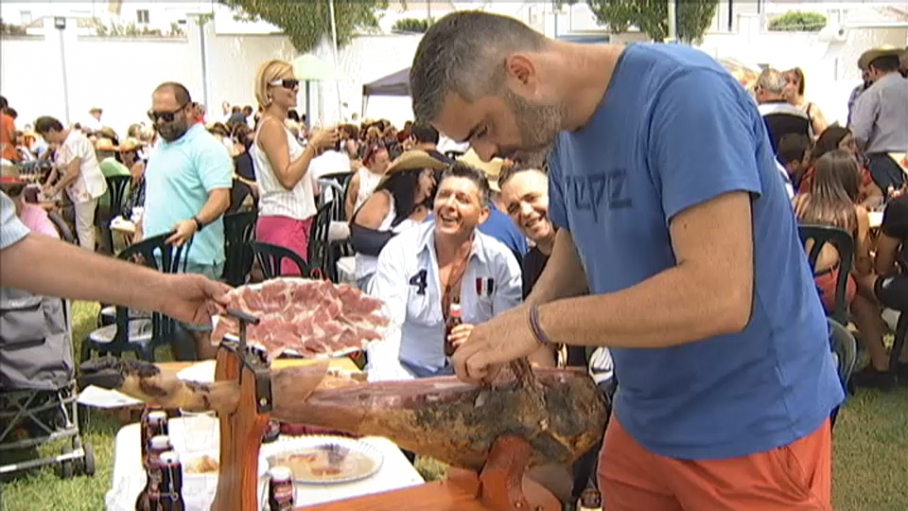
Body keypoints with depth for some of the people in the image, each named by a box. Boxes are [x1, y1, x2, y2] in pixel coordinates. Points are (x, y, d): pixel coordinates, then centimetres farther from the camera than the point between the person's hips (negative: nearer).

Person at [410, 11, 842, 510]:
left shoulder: (683, 93, -24)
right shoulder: (565, 132, 2)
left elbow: (719, 296, -31)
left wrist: (539, 322, -26)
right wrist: (514, 328, -7)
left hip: (751, 429, -7)